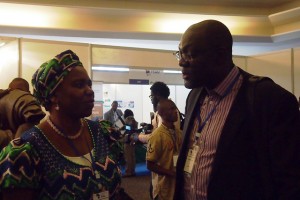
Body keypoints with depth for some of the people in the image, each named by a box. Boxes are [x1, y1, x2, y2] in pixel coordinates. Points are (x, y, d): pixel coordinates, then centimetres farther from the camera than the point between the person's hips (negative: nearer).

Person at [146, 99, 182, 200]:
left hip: (179, 182, 6)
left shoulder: (179, 132, 0)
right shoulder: (157, 135, -17)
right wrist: (172, 173, -19)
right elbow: (150, 165, -15)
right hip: (164, 187, -5)